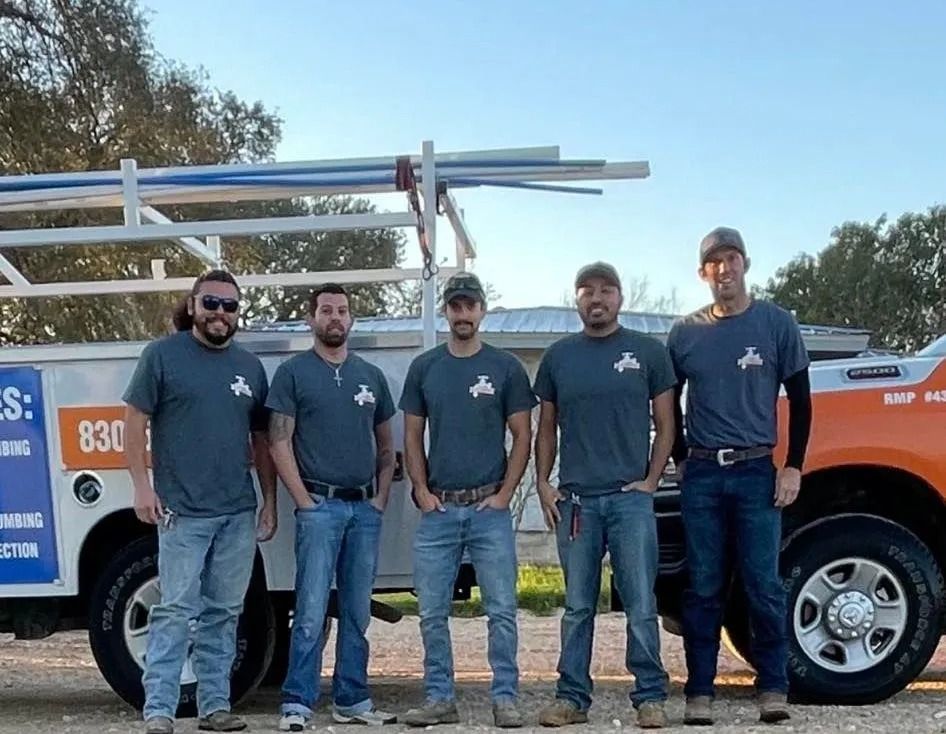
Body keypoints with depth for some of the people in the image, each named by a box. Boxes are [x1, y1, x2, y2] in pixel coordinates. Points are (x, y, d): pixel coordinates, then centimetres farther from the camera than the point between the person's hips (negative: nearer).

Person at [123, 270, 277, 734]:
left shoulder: (250, 366, 13)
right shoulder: (163, 355, 0)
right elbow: (135, 421, -2)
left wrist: (270, 501, 11)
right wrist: (142, 486, -11)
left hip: (239, 513, 5)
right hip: (182, 511, -4)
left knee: (224, 612, 10)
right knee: (176, 611, -5)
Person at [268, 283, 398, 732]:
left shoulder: (371, 376, 14)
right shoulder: (293, 372, 1)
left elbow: (386, 446, 18)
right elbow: (279, 443, -5)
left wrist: (381, 498, 6)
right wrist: (305, 501, -11)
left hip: (365, 509, 5)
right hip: (320, 506, -4)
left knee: (357, 612, 10)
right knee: (311, 612, -7)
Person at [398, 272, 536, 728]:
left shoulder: (505, 367, 4)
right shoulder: (424, 367, 9)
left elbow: (522, 436, 3)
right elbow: (412, 437, 11)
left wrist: (505, 494, -7)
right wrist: (422, 492, 0)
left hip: (490, 507, -2)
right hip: (438, 509, 2)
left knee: (501, 609, -1)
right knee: (432, 611, 4)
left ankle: (505, 698, 8)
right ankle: (439, 699, 15)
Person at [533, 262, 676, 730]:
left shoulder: (648, 352, 5)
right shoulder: (559, 356, 11)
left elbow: (665, 425, 6)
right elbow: (546, 429, 15)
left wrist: (651, 481, -3)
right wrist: (543, 485, 5)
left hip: (630, 497, -2)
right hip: (574, 499, 2)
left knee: (641, 606, -1)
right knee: (578, 606, 8)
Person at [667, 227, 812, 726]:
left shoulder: (776, 323, 3)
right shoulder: (685, 333, 8)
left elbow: (800, 400, 4)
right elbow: (668, 403, 18)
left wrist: (793, 466, -1)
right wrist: (681, 459, 10)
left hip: (757, 471, -1)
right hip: (702, 474, 2)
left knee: (764, 585, -2)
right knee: (703, 588, 4)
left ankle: (773, 689, 10)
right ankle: (699, 692, 9)